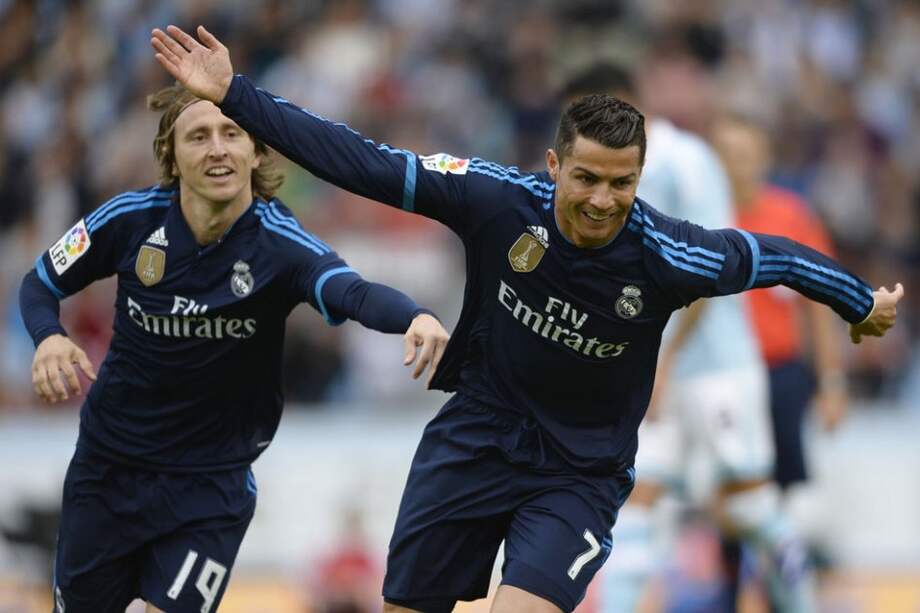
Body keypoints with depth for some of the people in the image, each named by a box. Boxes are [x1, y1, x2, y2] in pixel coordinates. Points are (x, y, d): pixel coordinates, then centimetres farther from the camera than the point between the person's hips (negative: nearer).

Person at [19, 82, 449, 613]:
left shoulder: (280, 243, -20)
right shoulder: (131, 220, -12)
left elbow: (353, 293, -40)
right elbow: (41, 284, 3)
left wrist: (414, 317, -63)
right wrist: (48, 339, -20)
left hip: (212, 483, -2)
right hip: (108, 464, 2)